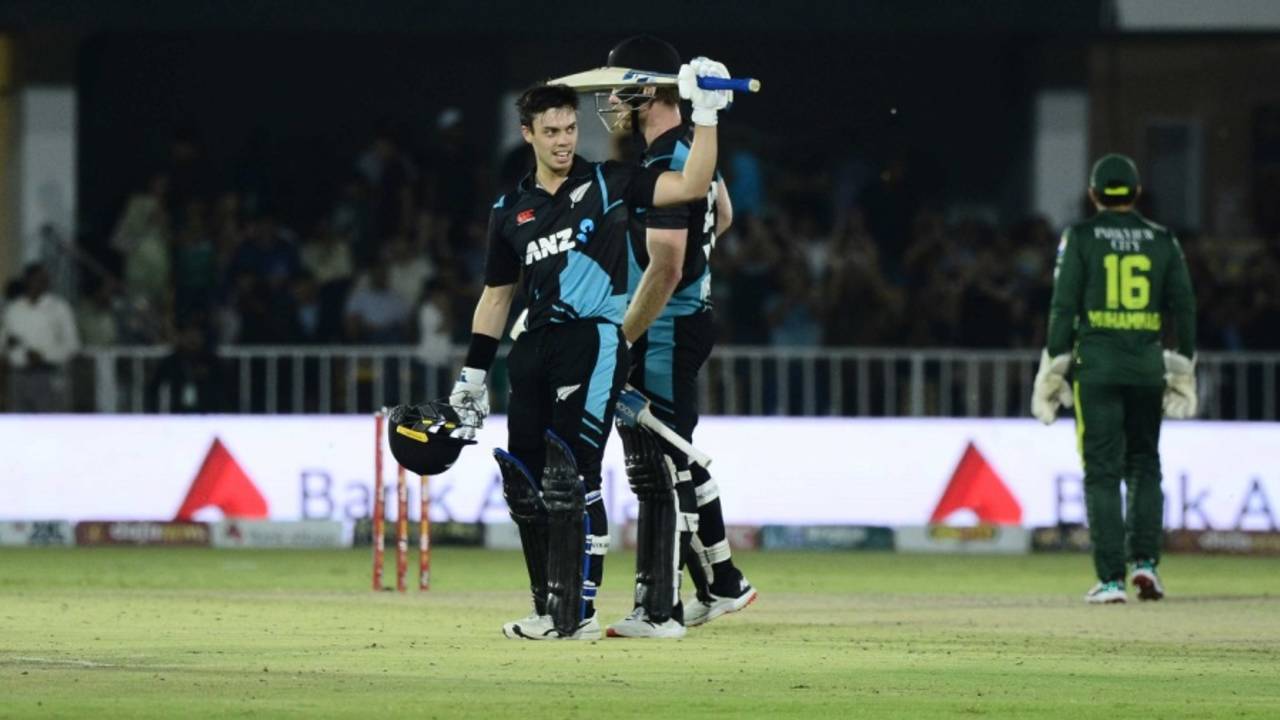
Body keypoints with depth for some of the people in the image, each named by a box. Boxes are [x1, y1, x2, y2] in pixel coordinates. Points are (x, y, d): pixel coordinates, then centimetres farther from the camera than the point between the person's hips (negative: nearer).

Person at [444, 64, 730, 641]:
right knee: (523, 483, 3)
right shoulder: (510, 209, 14)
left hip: (594, 340, -5)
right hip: (534, 349, 5)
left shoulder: (607, 184, 3)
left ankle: (579, 610, -11)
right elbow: (497, 293, 20)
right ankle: (549, 611, 13)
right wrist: (473, 373, 16)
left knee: (571, 476, -14)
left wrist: (705, 116, -15)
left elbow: (691, 186, -6)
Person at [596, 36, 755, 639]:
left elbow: (665, 273, -25)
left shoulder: (665, 168, -21)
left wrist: (620, 342, -21)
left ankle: (659, 611, -6)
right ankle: (721, 584, 26)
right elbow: (722, 215, 28)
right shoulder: (693, 148, 10)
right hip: (690, 320, 11)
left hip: (665, 333, -11)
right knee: (675, 461, 19)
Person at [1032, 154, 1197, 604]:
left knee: (1102, 471, -1)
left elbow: (1064, 306, -5)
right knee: (1144, 466, 15)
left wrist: (1054, 368, -1)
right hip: (1147, 367, 2)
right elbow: (1184, 308, 7)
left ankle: (1111, 579, -6)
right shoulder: (1163, 242, 7)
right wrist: (1183, 370, 13)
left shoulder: (1080, 238, 0)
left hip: (1096, 367, -2)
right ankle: (1145, 561, 0)